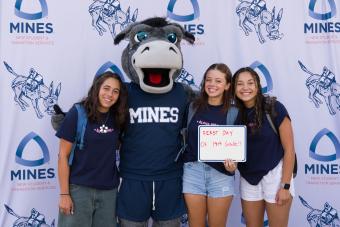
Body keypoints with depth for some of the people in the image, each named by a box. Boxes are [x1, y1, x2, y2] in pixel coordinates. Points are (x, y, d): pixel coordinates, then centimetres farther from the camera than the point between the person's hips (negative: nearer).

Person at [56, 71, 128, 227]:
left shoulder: (117, 118, 4)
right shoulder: (78, 113, -8)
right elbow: (63, 155, -8)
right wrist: (64, 194, -10)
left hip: (109, 191, 4)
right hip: (78, 189, -4)